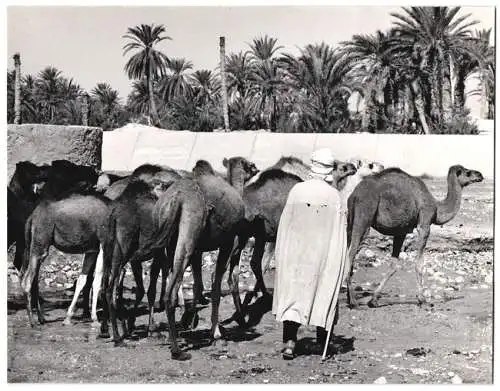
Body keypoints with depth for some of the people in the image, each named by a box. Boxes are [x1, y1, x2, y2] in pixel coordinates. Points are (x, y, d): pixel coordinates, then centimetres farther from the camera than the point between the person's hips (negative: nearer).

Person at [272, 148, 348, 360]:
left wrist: (282, 254, 11)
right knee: (324, 292, 13)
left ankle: (289, 340, -8)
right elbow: (341, 229, -4)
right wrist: (339, 260, 5)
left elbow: (285, 223, 1)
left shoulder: (297, 190, -4)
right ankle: (322, 338, 24)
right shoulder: (334, 196, -7)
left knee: (292, 292, 4)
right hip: (324, 253, 0)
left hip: (295, 251, 1)